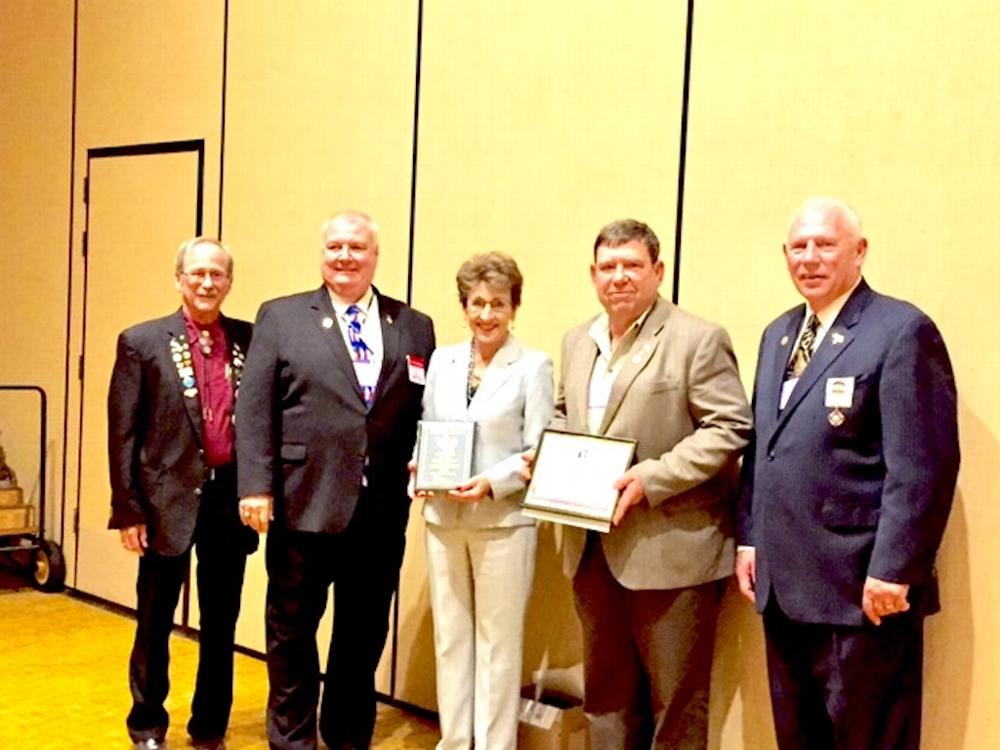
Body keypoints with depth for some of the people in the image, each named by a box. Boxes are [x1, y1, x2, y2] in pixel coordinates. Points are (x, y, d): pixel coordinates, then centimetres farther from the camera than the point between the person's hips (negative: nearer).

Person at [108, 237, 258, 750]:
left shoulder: (250, 340, 5)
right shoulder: (142, 342, -2)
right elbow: (122, 432, -4)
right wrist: (128, 509, -8)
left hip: (231, 496, 3)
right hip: (168, 498, -2)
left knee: (222, 624, 12)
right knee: (155, 622, 9)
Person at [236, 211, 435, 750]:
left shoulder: (415, 327, 9)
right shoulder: (280, 317, 4)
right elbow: (254, 409, -2)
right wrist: (257, 486, -10)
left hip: (382, 511, 2)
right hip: (304, 503, -2)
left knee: (364, 636, 12)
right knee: (292, 631, 10)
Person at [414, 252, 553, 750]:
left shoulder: (533, 366, -5)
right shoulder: (441, 361, 9)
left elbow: (540, 451, -7)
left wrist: (492, 483, -20)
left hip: (503, 521, -4)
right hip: (444, 519, 5)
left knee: (498, 642, 4)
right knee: (449, 637, 13)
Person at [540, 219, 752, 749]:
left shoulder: (698, 340, -9)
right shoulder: (578, 342, 13)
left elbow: (730, 428, -15)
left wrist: (653, 478, -23)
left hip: (670, 550, -7)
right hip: (593, 550, 7)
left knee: (675, 700, 6)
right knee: (606, 690, 19)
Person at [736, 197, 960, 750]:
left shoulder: (902, 331, -10)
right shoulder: (779, 334, 15)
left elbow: (923, 466, -15)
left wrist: (893, 570, -19)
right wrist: (748, 538, 13)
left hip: (862, 588, -7)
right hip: (784, 584, 8)